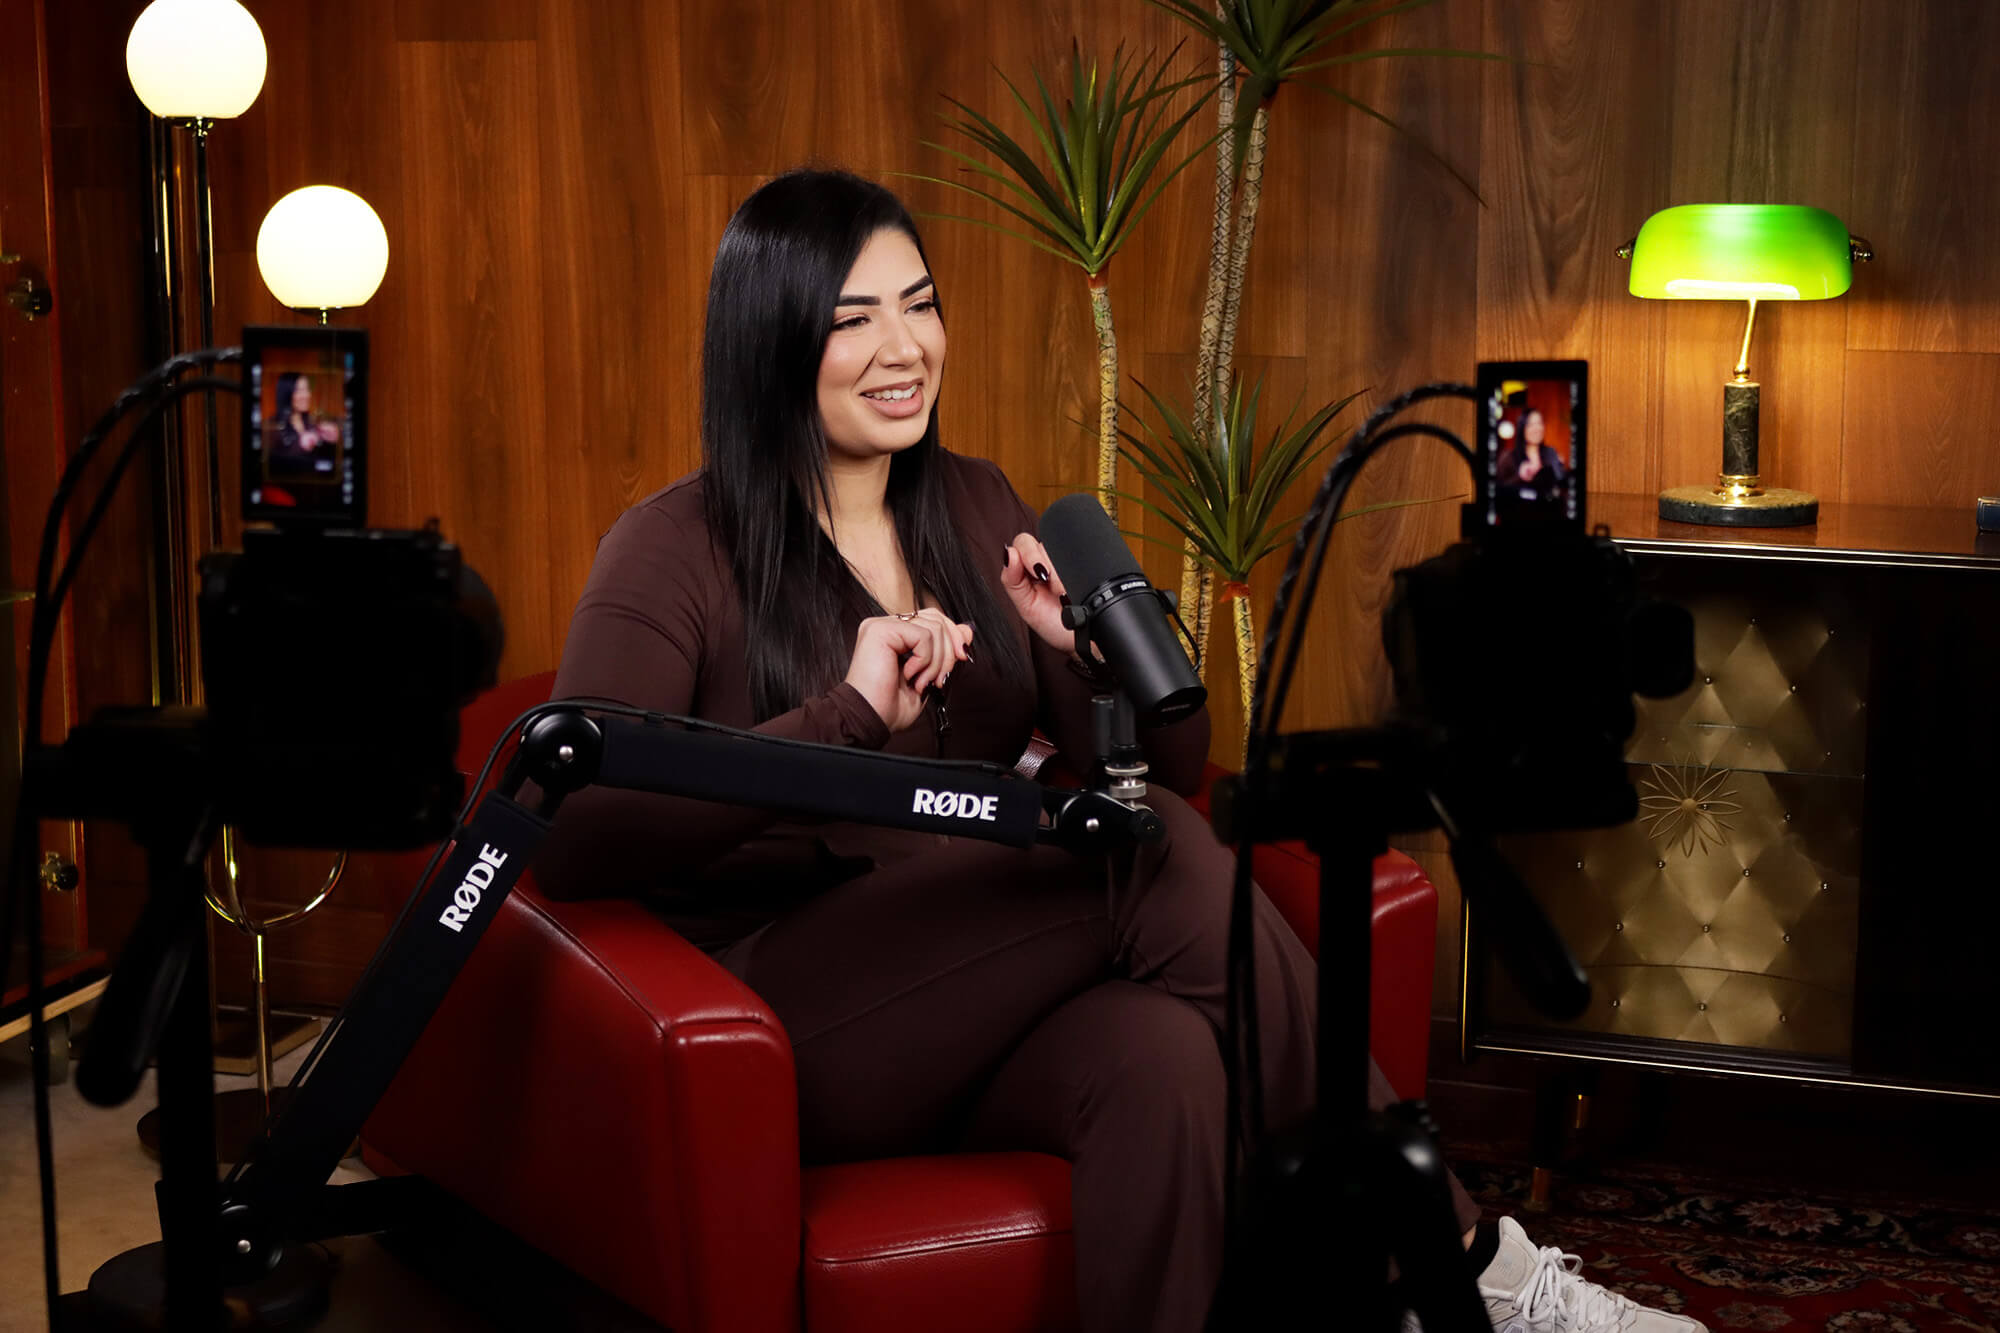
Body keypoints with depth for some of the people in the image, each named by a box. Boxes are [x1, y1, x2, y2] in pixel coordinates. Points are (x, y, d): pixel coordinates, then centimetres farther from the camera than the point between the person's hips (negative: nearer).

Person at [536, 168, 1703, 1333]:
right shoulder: (676, 551, -5)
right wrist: (843, 716, -27)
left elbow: (1171, 769, 10)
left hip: (986, 1009, 5)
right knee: (1157, 854, -28)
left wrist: (1092, 645, -12)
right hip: (797, 1020, -5)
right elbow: (571, 839, -20)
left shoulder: (976, 510, 12)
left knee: (1165, 1060, -33)